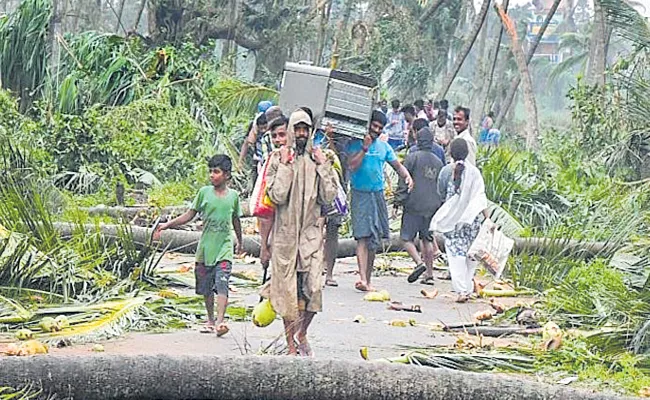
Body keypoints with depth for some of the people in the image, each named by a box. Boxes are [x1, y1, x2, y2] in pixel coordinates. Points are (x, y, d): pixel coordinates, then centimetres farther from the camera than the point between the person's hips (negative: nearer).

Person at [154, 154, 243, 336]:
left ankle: (220, 322, -25)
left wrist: (240, 242, 30)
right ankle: (210, 320, 24)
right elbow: (189, 215, 6)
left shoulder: (233, 196, 4)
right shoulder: (204, 192, 3)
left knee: (221, 285, -16)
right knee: (206, 287, 9)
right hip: (205, 247, 2)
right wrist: (167, 225, -3)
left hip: (224, 248, -2)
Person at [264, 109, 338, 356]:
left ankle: (301, 333, 18)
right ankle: (291, 344, 12)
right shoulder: (278, 159, 0)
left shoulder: (318, 159, 8)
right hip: (286, 234, -2)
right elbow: (277, 196, -13)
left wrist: (323, 167, -4)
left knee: (313, 287, -6)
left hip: (311, 233, 2)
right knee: (287, 288, 1)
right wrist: (286, 165, -12)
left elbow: (328, 197, 0)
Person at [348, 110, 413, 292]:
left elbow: (397, 164, 18)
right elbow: (352, 166, -14)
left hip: (378, 195, 6)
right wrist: (365, 148, -18)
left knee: (374, 240, 7)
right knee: (362, 237, -16)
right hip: (361, 195, -5)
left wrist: (407, 176, -1)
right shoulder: (356, 144, -2)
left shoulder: (384, 147, 13)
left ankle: (368, 280, 15)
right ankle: (362, 278, -26)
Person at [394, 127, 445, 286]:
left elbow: (404, 180, -8)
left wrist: (398, 200, -4)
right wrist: (439, 205, 24)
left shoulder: (413, 157, -5)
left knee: (407, 238, 0)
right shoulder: (438, 162, 12)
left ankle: (419, 262, -20)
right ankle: (429, 274, 10)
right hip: (432, 207, 5)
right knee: (427, 238, 13)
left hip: (414, 205, -5)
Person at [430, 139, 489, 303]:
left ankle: (462, 290, -9)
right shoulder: (473, 172, -6)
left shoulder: (446, 171, -4)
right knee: (470, 253, 13)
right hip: (471, 218, 0)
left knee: (455, 252, 0)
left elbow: (441, 192, 9)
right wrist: (487, 218, -7)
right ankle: (468, 288, 16)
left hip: (452, 218, 0)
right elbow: (480, 197, -8)